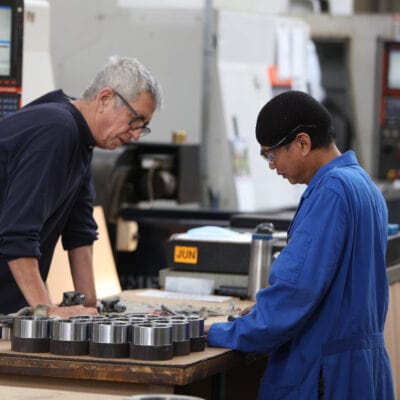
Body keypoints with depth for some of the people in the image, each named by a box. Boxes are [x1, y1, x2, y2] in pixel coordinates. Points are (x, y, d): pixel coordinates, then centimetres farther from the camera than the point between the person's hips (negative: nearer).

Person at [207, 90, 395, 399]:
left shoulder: (331, 191, -17)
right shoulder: (361, 183, 13)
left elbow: (297, 286, -22)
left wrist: (223, 335, -12)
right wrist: (265, 310, 13)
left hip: (327, 373, -10)